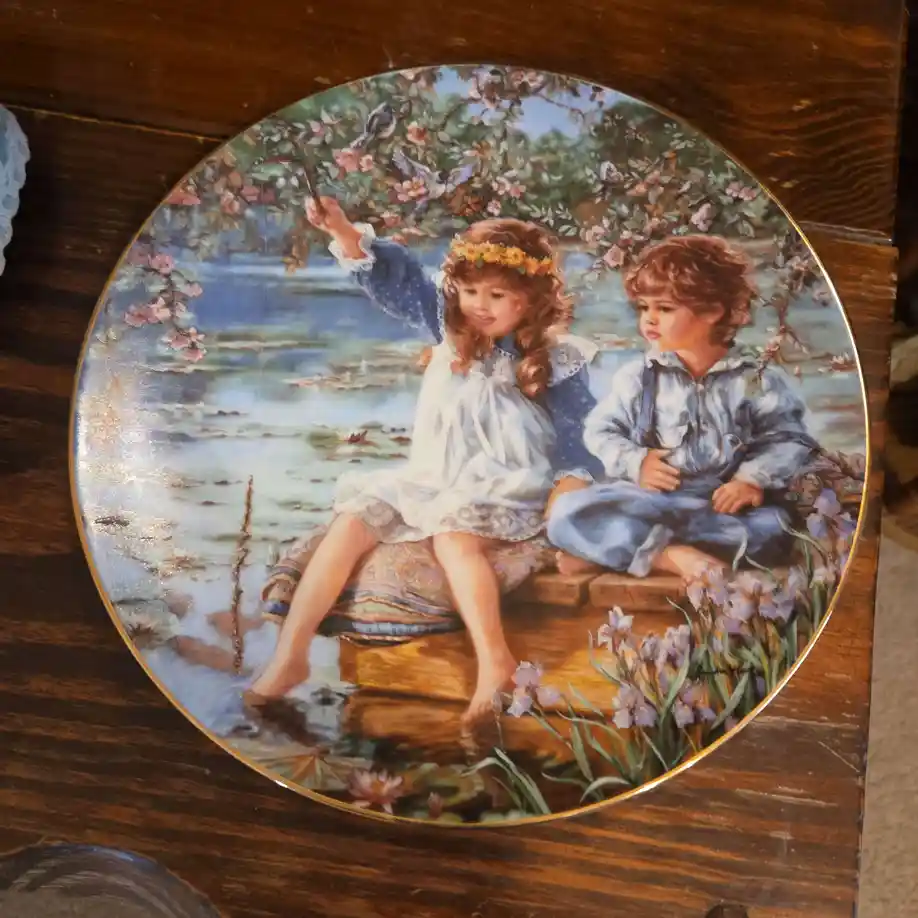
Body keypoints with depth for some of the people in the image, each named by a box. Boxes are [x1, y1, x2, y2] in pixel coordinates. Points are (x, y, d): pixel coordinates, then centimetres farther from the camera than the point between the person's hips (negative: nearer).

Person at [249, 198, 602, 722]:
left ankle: (495, 661, -33)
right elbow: (398, 278, -1)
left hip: (507, 490, -5)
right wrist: (344, 231, -15)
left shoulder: (556, 360, -3)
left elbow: (582, 433, -1)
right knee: (352, 521, -13)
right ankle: (290, 655, -13)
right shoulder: (451, 330, 7)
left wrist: (572, 484, -18)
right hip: (432, 480, 5)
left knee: (454, 535, -36)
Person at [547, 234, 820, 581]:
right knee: (568, 513, -23)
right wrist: (635, 462, -10)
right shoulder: (637, 375, 6)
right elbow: (600, 430, 8)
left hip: (721, 503, 0)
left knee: (770, 529, -34)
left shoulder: (756, 379, 3)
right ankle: (666, 556, -32)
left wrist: (754, 479, -13)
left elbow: (788, 439, 4)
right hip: (646, 499, 0)